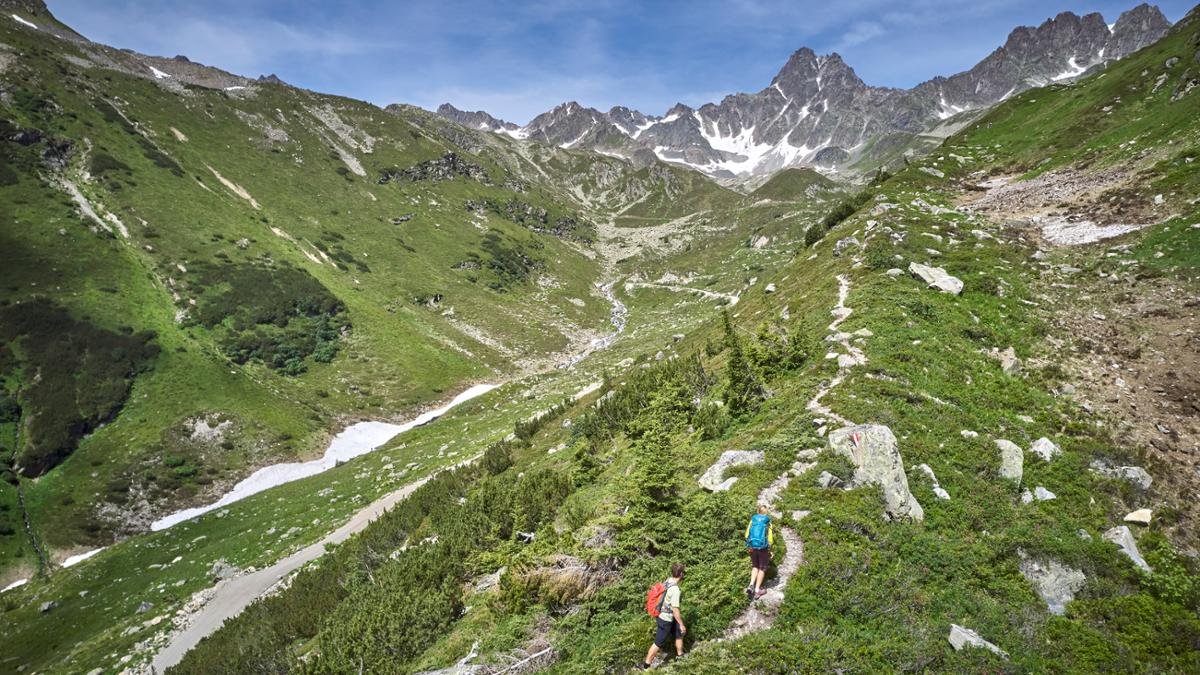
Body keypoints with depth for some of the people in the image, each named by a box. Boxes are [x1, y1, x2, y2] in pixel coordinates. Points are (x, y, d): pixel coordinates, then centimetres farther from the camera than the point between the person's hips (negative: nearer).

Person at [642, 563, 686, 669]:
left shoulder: (668, 581, -3)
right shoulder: (675, 590, -30)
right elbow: (675, 610, -25)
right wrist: (681, 625, -14)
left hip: (662, 615, 9)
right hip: (665, 620, -9)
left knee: (679, 634, 23)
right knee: (658, 643, 6)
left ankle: (680, 655, 42)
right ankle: (646, 665, 17)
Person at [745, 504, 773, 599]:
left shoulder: (753, 519, 1)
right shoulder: (768, 522, -6)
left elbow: (747, 534, 2)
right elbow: (770, 537, -7)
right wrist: (769, 549, 4)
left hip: (752, 546, 3)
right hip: (763, 547, -3)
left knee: (755, 566, 19)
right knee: (762, 568, 13)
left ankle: (751, 585, 2)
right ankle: (757, 590, 10)